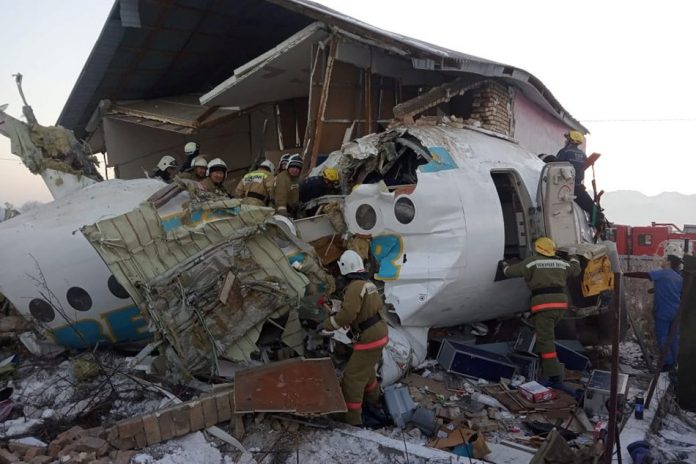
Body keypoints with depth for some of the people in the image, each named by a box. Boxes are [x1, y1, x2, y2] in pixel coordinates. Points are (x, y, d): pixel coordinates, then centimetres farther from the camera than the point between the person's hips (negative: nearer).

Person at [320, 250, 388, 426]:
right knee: (366, 369, 29)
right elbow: (379, 303, 23)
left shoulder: (355, 286, -20)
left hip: (369, 338, -10)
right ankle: (374, 399, 48)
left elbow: (347, 314, -28)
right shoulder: (369, 284, 10)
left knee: (352, 376, -3)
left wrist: (327, 324, -15)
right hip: (379, 333, 10)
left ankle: (352, 418, 1)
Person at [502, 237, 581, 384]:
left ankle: (556, 378, -10)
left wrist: (505, 265, 27)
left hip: (543, 303, -7)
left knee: (546, 340, -7)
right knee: (546, 334, 27)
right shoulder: (561, 263, 16)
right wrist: (573, 256, 53)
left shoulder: (532, 262, 0)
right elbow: (575, 270, 35)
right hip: (560, 302, 7)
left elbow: (510, 271, 4)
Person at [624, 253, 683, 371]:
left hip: (663, 312, -7)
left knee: (663, 337, 3)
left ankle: (668, 363, 8)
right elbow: (682, 296, 13)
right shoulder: (680, 278, 9)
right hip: (676, 313, 7)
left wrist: (624, 274, -19)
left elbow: (642, 275, -21)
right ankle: (674, 361, 26)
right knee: (674, 337, 16)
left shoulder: (662, 273, -11)